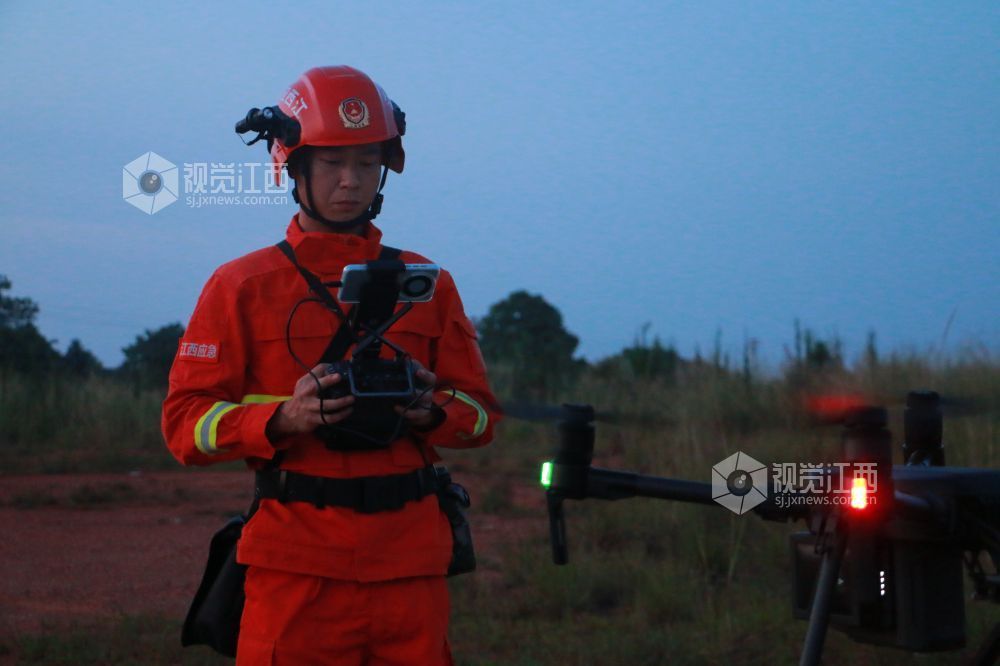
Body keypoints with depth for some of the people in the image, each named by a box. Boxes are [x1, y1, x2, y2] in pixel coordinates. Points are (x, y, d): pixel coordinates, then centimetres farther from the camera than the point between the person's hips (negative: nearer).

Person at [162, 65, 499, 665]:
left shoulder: (426, 284, 13)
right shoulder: (242, 287, 4)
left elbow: (480, 409, 14)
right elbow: (186, 423, -1)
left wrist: (431, 412, -8)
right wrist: (285, 418, -18)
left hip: (411, 563, 3)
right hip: (296, 565, -2)